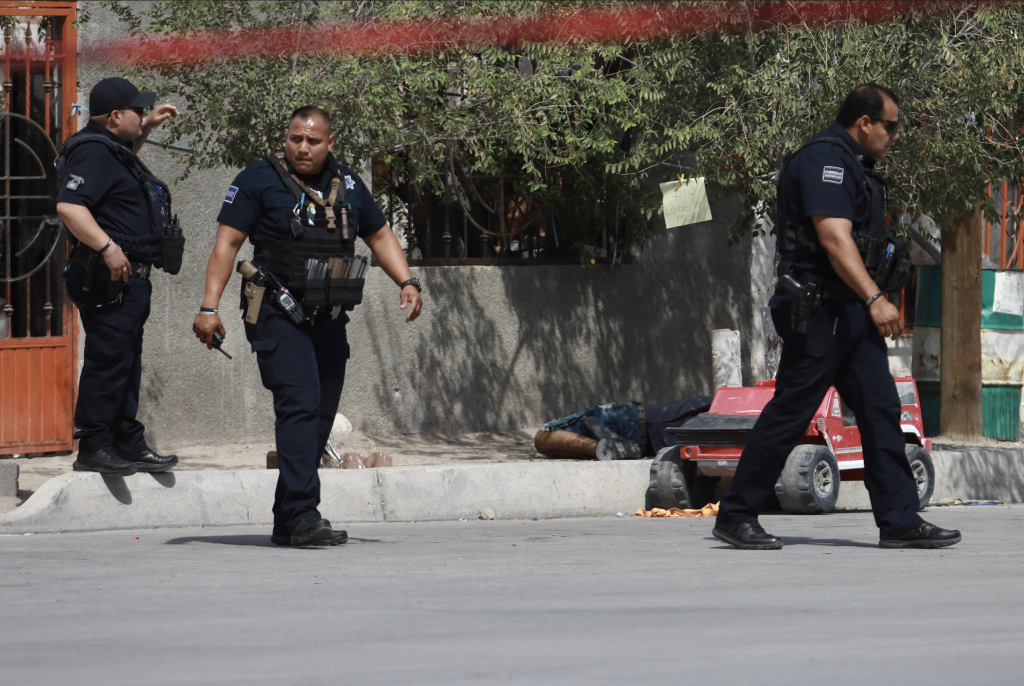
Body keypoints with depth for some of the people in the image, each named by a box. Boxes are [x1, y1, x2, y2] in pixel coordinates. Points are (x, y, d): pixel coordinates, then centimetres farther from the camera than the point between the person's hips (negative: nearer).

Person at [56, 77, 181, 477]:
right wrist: (107, 246, -33)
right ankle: (93, 449, -8)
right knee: (108, 361, -10)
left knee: (127, 365, 14)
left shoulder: (110, 149, 18)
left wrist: (147, 128, 34)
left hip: (130, 279, 11)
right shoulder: (92, 152, -15)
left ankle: (128, 444, 19)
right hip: (109, 280, -11)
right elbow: (69, 205, -28)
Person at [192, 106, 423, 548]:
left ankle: (286, 522, 16)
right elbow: (227, 243, -5)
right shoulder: (259, 181, -2)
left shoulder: (347, 185, 13)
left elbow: (380, 236, 23)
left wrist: (407, 283, 7)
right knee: (300, 406, -19)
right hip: (278, 316, -6)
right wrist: (209, 307, -14)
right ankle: (302, 516, -25)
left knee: (320, 418, 7)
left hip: (328, 321, 6)